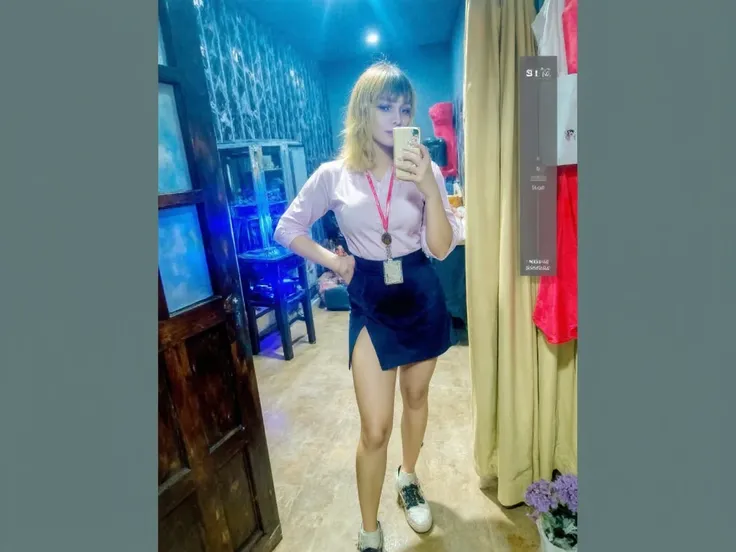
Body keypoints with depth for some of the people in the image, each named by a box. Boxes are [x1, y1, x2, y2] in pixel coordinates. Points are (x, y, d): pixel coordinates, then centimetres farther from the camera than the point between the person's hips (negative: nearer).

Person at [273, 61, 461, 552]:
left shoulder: (425, 171, -5)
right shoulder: (333, 176, -6)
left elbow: (441, 249, -12)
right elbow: (288, 229, 5)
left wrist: (431, 190, -25)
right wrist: (333, 261, -3)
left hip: (422, 297, 2)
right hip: (370, 304, -1)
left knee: (416, 397, 21)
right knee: (375, 428, 0)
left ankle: (408, 480, 50)